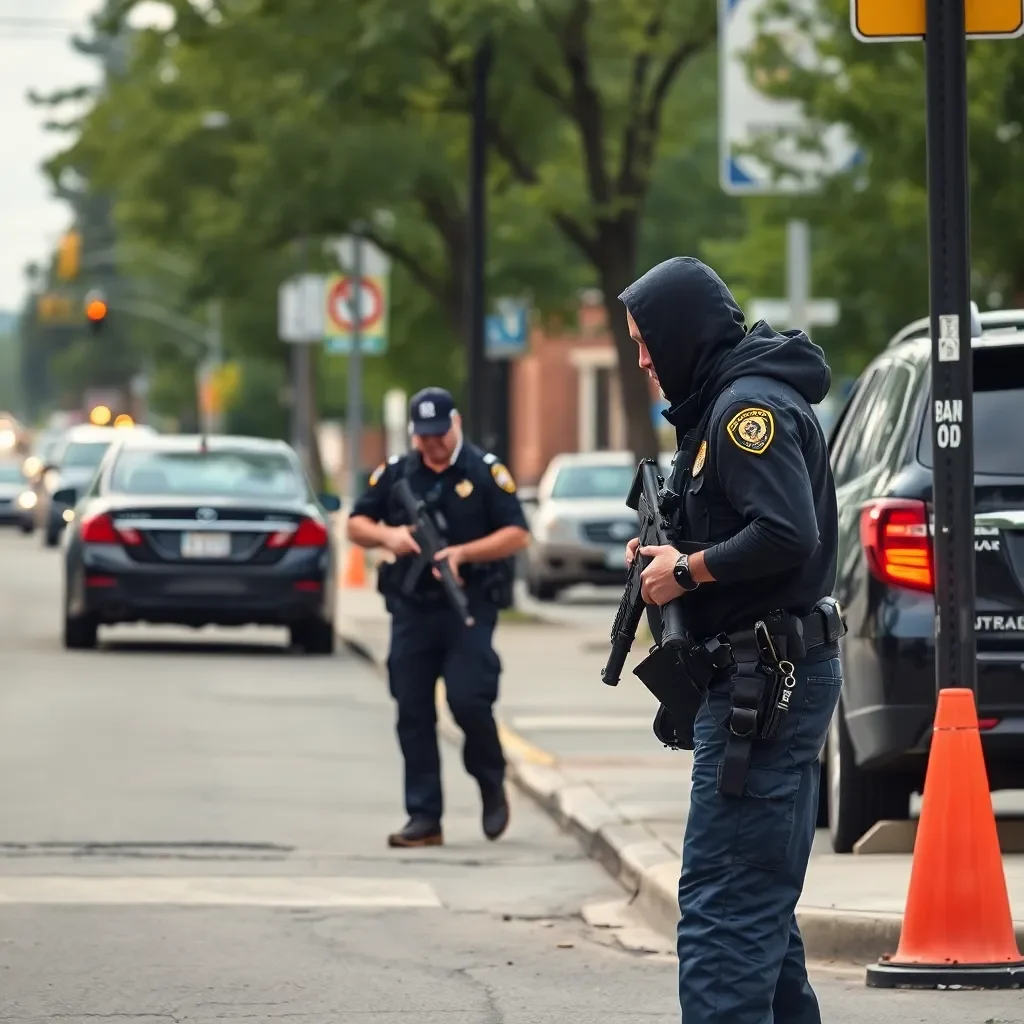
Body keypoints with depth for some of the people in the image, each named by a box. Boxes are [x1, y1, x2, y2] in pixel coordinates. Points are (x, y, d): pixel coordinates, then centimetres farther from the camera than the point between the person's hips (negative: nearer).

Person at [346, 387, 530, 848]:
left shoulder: (486, 472, -1)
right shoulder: (395, 474, 9)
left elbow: (517, 534, -5)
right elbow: (356, 525, 14)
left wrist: (463, 553, -17)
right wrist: (387, 536, -8)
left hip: (470, 607, -4)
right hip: (412, 610, 4)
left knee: (468, 699, -15)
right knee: (413, 714, 1)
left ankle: (492, 784, 12)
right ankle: (424, 817, 7)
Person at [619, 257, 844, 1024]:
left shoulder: (749, 406, -14)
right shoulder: (731, 401, 19)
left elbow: (786, 535, -25)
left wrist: (687, 570, -14)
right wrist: (671, 553, 8)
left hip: (766, 686, -11)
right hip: (766, 681, 11)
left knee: (721, 906, -13)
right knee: (761, 903, 17)